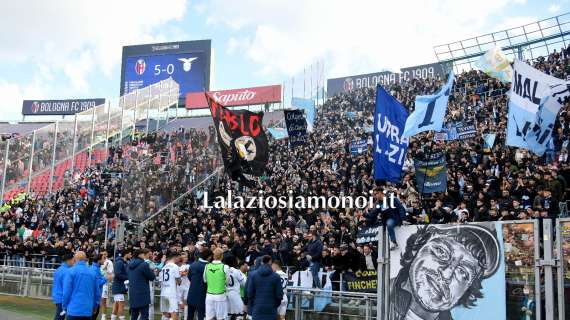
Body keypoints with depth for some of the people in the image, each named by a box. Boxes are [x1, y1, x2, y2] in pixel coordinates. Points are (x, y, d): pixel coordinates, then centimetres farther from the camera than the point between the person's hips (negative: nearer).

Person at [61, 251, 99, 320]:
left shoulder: (71, 271, -5)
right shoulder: (92, 273, 7)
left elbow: (66, 292, -8)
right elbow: (97, 293, 10)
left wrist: (64, 307, 4)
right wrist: (94, 307, 22)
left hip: (74, 310, -4)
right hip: (88, 311, 4)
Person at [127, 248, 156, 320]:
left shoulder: (130, 264, 9)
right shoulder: (144, 265, -15)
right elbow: (152, 277, -6)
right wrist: (151, 271, 13)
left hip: (132, 294, 7)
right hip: (142, 294, -7)